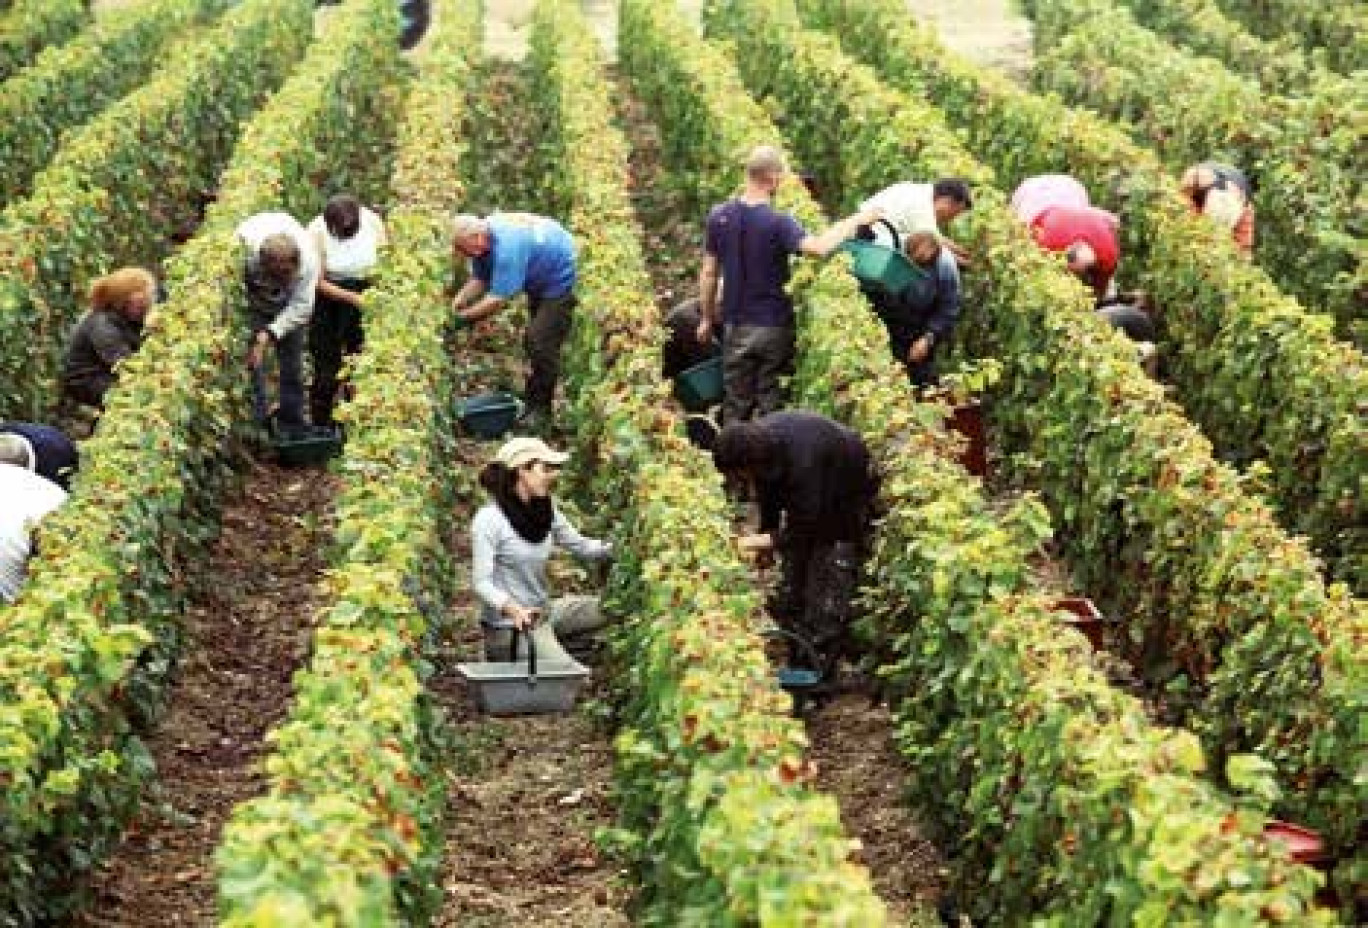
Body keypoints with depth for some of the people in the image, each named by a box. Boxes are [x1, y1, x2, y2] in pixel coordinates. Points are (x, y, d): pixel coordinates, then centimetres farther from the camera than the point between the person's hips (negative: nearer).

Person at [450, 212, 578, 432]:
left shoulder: (507, 247, -37)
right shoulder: (483, 242, -8)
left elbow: (497, 299, -36)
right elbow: (479, 280, 1)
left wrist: (463, 317, -26)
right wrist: (455, 305, -15)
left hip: (562, 280, -10)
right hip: (540, 281, 10)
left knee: (542, 343, -15)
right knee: (531, 340, 16)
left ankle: (541, 410, -6)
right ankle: (530, 401, 28)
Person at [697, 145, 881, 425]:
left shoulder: (719, 216, -1)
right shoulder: (778, 222, -17)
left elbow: (709, 273, 5)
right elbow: (817, 248, -33)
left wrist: (707, 318, 15)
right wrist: (855, 221, -22)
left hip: (736, 325, 4)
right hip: (773, 325, -4)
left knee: (735, 407, 11)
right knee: (769, 404, 6)